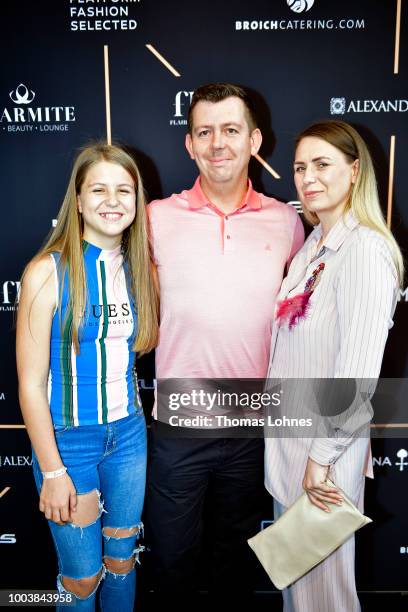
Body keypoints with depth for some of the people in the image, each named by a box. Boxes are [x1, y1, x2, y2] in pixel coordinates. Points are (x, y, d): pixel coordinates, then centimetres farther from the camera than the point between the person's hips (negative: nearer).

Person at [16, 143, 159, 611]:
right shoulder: (48, 271, -15)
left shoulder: (142, 269, -1)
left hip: (128, 431, 4)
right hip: (68, 438, -4)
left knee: (122, 560, 21)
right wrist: (53, 472, -11)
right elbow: (30, 383, -13)